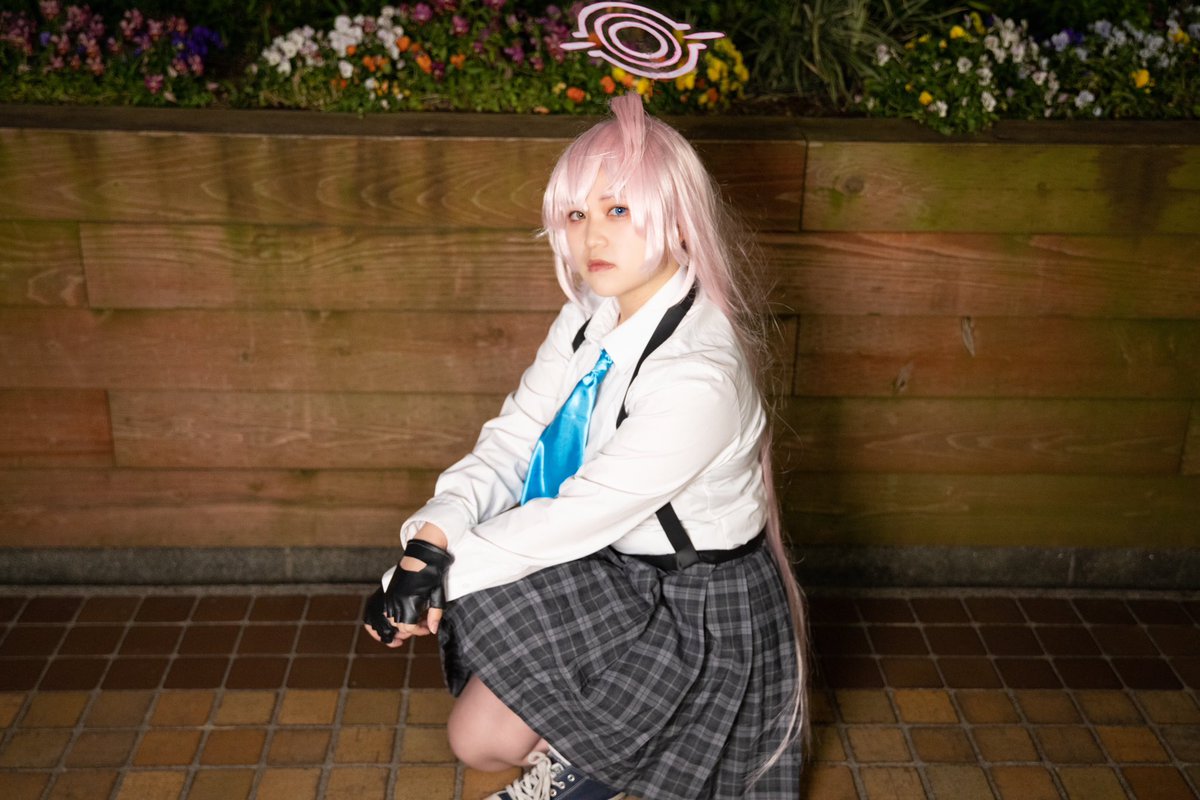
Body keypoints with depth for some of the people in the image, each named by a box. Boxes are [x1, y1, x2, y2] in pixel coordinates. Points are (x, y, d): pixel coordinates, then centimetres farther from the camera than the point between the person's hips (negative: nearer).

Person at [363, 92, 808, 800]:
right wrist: (428, 541, -23)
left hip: (690, 609, -8)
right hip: (611, 565, 8)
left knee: (482, 738, -10)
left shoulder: (700, 378, -31)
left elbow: (580, 515, -29)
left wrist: (441, 572, -22)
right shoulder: (591, 321, -5)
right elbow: (510, 442, -6)